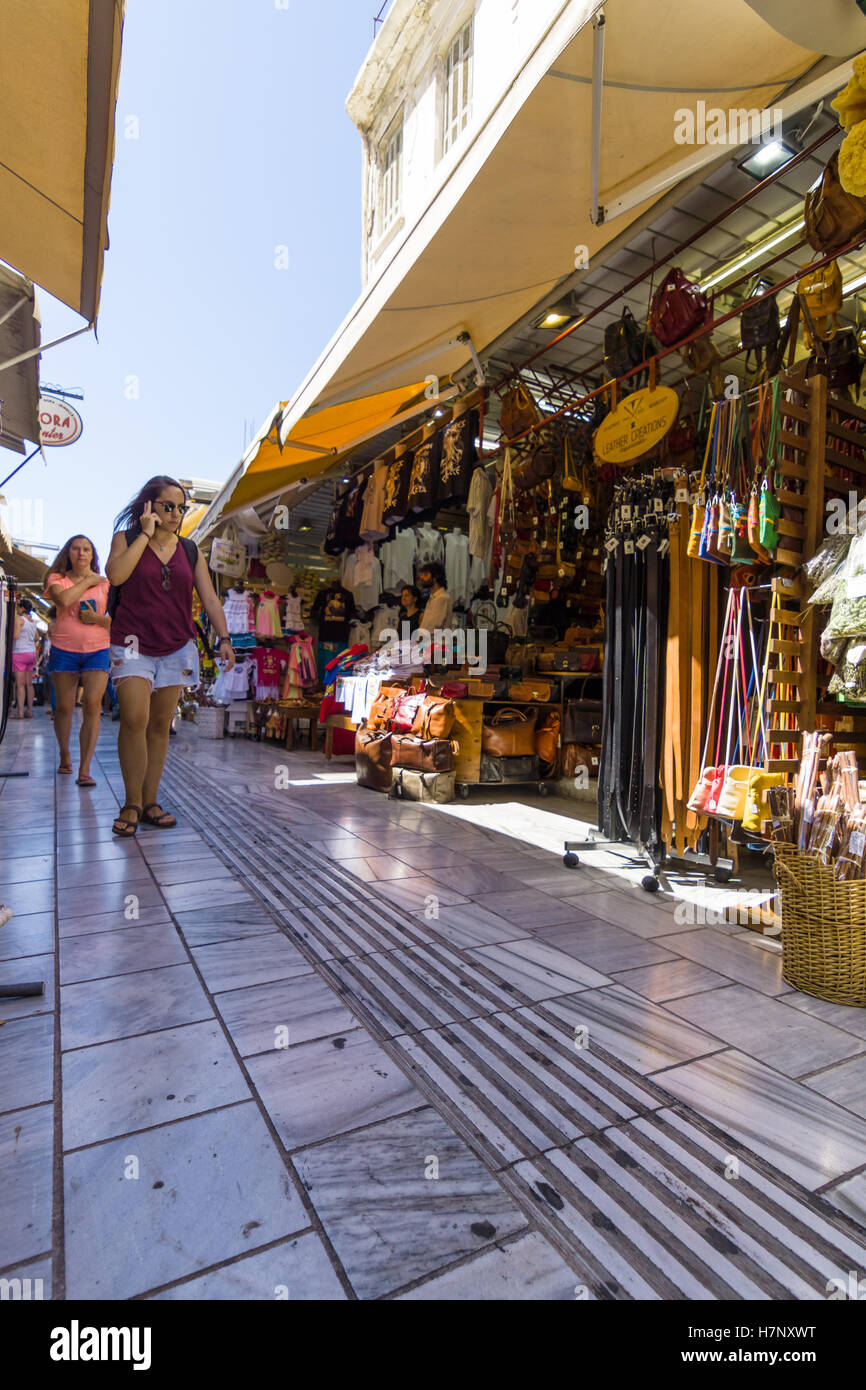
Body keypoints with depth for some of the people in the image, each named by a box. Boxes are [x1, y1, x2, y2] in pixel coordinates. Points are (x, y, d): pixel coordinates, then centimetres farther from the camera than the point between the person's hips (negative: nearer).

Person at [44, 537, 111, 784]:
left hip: (97, 650, 0)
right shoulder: (57, 579, 8)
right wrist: (87, 581, -5)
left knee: (92, 705, -14)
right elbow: (63, 599, -16)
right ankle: (64, 756, 31)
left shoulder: (105, 583, 9)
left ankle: (84, 770, -14)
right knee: (64, 707, 6)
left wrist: (98, 619, -13)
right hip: (64, 650, 1)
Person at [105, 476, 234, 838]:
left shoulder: (189, 551, 12)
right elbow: (115, 574, -15)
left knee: (160, 725, 5)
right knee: (135, 719, -17)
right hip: (133, 643, -3)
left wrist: (223, 638, -5)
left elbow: (209, 598, 7)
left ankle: (150, 802, 12)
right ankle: (132, 804, -4)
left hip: (177, 646, 3)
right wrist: (146, 533, -10)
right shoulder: (128, 539, 5)